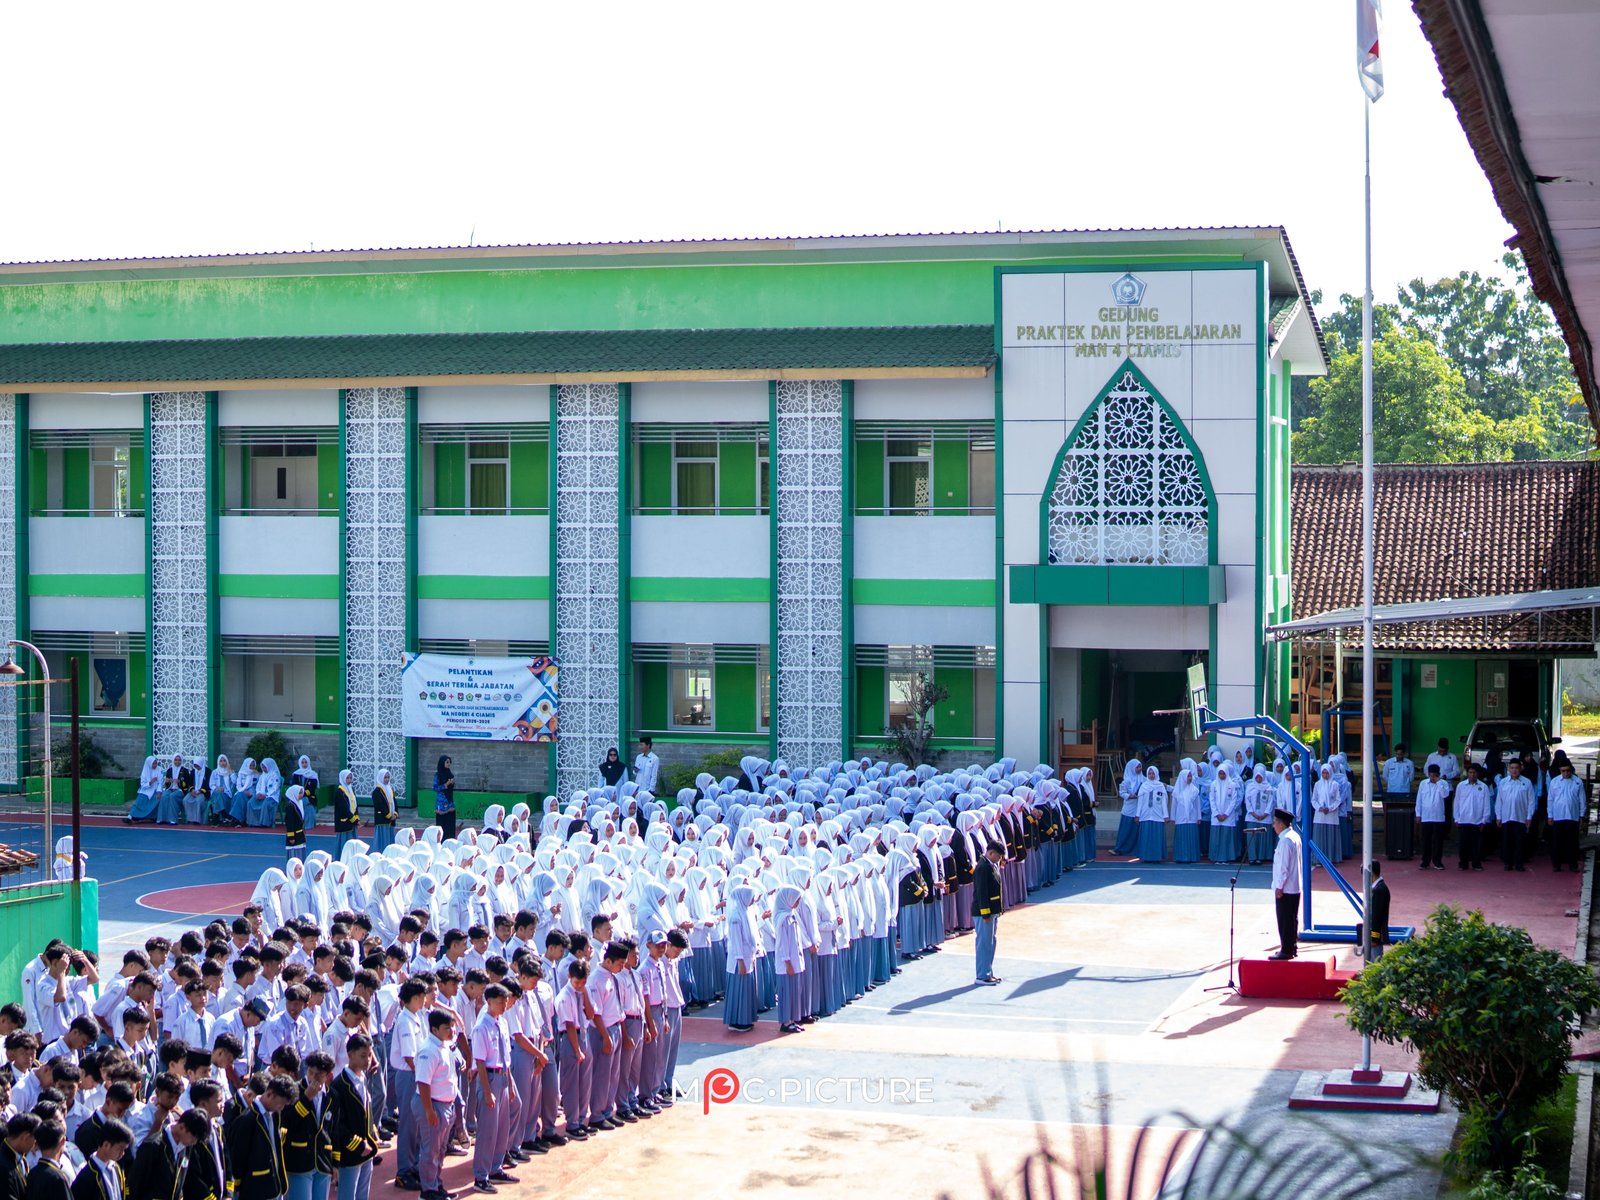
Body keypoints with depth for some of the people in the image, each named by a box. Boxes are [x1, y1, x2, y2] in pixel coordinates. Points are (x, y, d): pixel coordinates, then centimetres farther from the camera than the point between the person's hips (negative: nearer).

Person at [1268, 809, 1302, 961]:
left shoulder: (1285, 840, -19)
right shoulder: (1295, 836, 11)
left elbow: (1283, 866, -21)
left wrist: (1279, 887, -16)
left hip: (1285, 888, -10)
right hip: (1295, 886, 10)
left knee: (1285, 920, -3)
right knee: (1292, 919, 16)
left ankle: (1286, 950, 0)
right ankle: (1292, 948, 23)